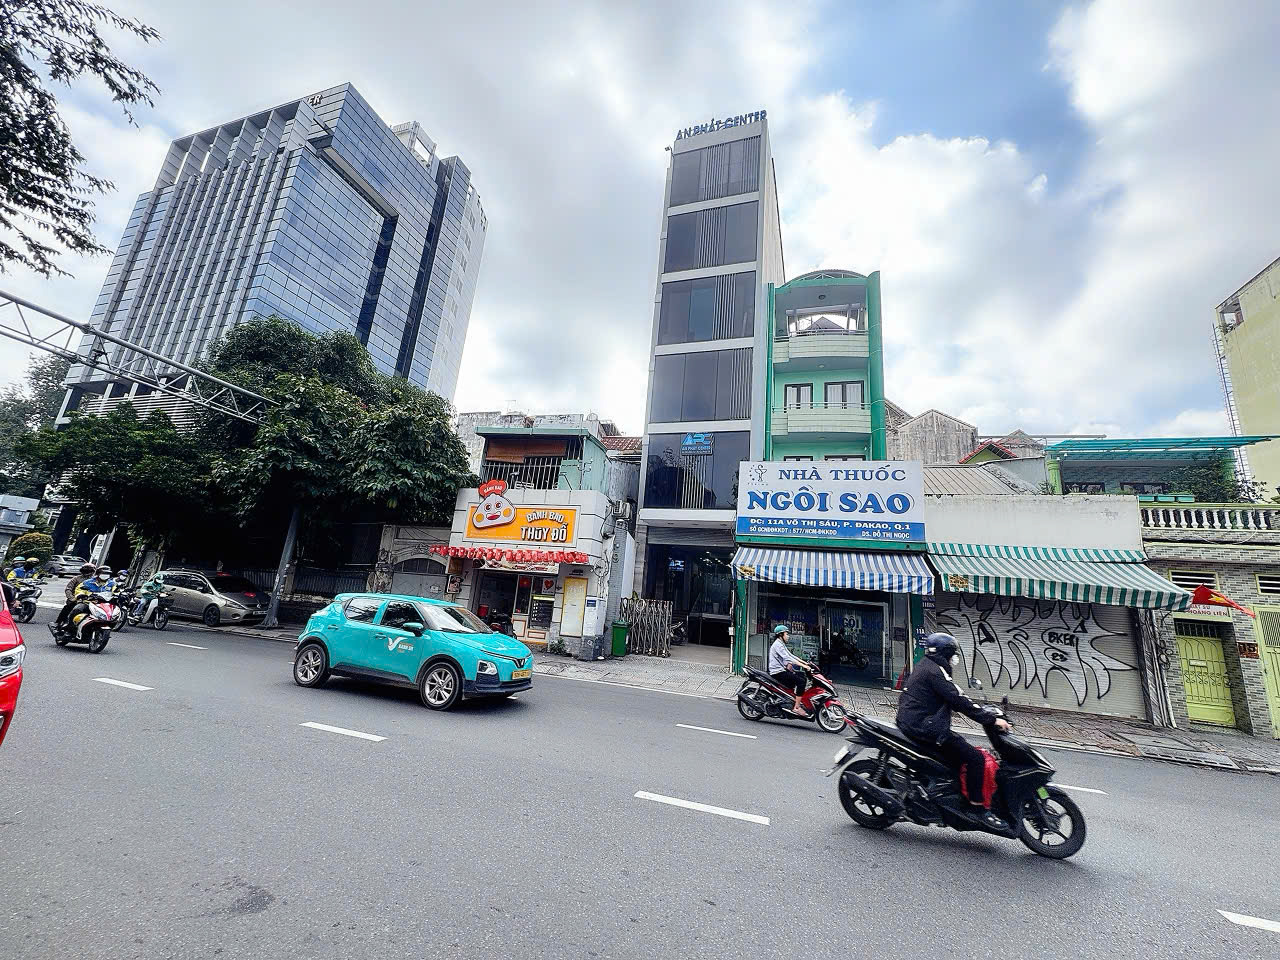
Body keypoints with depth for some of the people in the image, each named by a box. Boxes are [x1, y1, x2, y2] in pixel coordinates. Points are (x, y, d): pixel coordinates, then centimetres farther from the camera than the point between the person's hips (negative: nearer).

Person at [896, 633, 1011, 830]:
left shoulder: (924, 666, 17)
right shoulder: (934, 671, -14)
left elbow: (954, 698, 22)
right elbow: (958, 701, -20)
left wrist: (985, 710, 18)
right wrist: (991, 719, -15)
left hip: (911, 723, 10)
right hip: (925, 726, -10)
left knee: (960, 745, 20)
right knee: (975, 757, -10)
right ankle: (979, 807, -4)